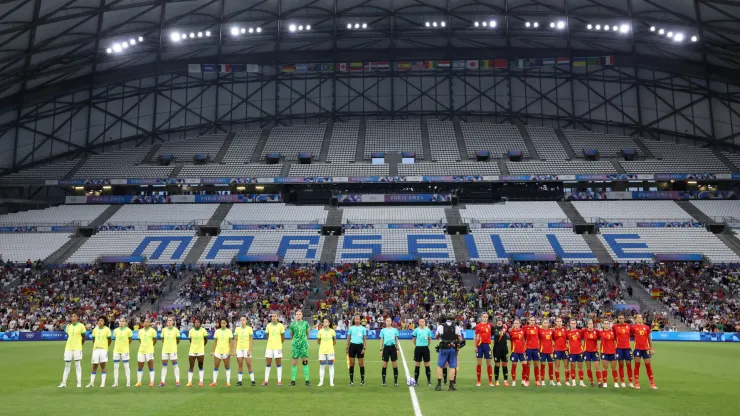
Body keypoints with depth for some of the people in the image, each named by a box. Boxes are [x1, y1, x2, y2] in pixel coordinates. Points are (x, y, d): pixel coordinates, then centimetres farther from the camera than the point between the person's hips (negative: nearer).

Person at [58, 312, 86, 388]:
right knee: (67, 364, 7)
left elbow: (84, 337, 3)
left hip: (77, 348, -4)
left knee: (77, 364, -2)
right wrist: (71, 343, 11)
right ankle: (64, 382, 14)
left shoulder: (81, 326, -3)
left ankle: (79, 382, 2)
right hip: (68, 347, 4)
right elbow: (68, 336, 18)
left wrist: (80, 345, 3)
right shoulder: (68, 326, 9)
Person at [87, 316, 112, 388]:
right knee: (94, 366, 6)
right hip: (95, 349, 3)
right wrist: (94, 346, 11)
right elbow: (93, 339, 18)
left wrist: (106, 347, 7)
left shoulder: (107, 329, -3)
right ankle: (92, 382, 13)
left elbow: (109, 340, 4)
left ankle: (103, 383, 1)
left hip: (103, 349, -3)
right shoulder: (95, 329, 8)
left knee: (103, 366, -3)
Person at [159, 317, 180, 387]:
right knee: (164, 365, 6)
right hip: (165, 350, 4)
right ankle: (162, 381, 11)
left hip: (173, 350, -4)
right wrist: (166, 345, 9)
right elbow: (163, 339, 15)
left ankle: (177, 381, 4)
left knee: (175, 365, -1)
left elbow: (178, 340, 5)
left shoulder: (175, 330, -4)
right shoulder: (164, 330, 6)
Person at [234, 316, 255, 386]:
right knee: (240, 366, 3)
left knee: (249, 365, -5)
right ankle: (239, 381, 7)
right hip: (239, 349, 3)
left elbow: (251, 340, -2)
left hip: (246, 348, -3)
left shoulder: (249, 328, 0)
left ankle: (252, 380, -1)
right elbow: (235, 340, 10)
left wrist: (249, 350, -10)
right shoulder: (237, 329, 8)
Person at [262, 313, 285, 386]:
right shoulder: (268, 325, 4)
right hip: (269, 347, 3)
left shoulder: (280, 326, -3)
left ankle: (279, 381, 6)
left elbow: (283, 337, 7)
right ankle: (266, 381, 12)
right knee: (268, 364, 6)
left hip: (277, 347, -3)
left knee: (278, 364, 1)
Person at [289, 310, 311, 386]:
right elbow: (291, 334, 15)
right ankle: (293, 380, 10)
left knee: (305, 362, -3)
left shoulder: (305, 323, 1)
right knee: (294, 363, 2)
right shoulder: (292, 324, 2)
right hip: (295, 345, 1)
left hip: (304, 345, 0)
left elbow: (308, 332, 15)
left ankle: (307, 380, 1)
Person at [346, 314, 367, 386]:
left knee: (361, 363, 0)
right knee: (351, 363, 3)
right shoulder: (351, 328, 6)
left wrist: (364, 348, -5)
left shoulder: (363, 328, 4)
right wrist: (347, 348, 4)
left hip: (360, 346, -1)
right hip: (352, 345, 1)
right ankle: (351, 380, 10)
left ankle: (362, 380, 7)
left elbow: (365, 339, 4)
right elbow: (348, 338, 9)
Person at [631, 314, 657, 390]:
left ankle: (652, 383, 15)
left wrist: (651, 348, 10)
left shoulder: (646, 327, 7)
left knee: (648, 365, 7)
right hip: (637, 348, -2)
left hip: (646, 348, 2)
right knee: (637, 365, 1)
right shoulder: (633, 327, -1)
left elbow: (649, 339, 12)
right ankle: (636, 383, 6)